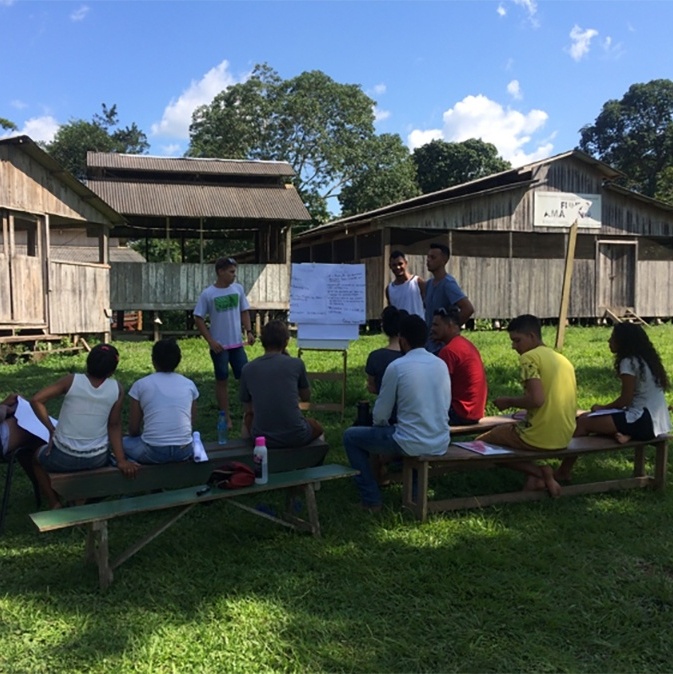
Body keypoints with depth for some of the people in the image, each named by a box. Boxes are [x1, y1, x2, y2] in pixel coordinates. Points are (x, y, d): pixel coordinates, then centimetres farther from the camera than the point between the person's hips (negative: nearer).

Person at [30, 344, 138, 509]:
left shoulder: (71, 381, -12)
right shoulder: (117, 388, -9)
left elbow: (36, 400, -14)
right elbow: (114, 426, -8)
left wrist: (51, 429, -3)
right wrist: (121, 461, -3)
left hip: (64, 458, -2)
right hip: (97, 459, 2)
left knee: (37, 458, 32)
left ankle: (55, 504, 19)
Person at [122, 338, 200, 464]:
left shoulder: (140, 385, 0)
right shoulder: (189, 385, 6)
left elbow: (133, 429, 5)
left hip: (153, 452, -2)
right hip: (184, 451, 2)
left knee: (123, 442, 28)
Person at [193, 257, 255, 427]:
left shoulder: (238, 289, 1)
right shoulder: (207, 294, -10)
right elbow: (198, 319, -6)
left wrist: (249, 331, -3)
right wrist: (211, 341, -12)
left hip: (237, 344, 3)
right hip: (219, 346, -3)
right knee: (222, 380, 7)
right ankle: (226, 418, 17)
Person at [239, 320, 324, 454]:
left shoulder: (247, 369, 0)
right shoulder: (296, 363, -5)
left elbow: (248, 409, 10)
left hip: (263, 439, 1)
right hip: (296, 437, -1)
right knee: (317, 427, 33)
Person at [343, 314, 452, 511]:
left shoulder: (397, 366, -13)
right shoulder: (441, 364, 4)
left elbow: (380, 415, -7)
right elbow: (446, 406, 14)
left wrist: (382, 426, 16)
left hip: (412, 445, -6)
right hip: (441, 443, 6)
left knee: (351, 436, 13)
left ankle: (371, 499, 13)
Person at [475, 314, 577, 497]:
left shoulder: (529, 357, -12)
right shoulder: (563, 359, 12)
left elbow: (537, 399, -23)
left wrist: (509, 401, -7)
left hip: (540, 437, -8)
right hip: (564, 437, 8)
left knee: (482, 441, 14)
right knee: (505, 429, 33)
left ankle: (540, 471, 0)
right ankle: (539, 474, 11)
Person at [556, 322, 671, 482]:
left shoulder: (629, 362, -12)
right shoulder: (643, 359, 15)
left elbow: (625, 400, -13)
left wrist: (602, 408, 3)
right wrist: (605, 409, 12)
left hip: (644, 421, -10)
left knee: (583, 421, -7)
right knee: (587, 418, 14)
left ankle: (563, 472, -2)